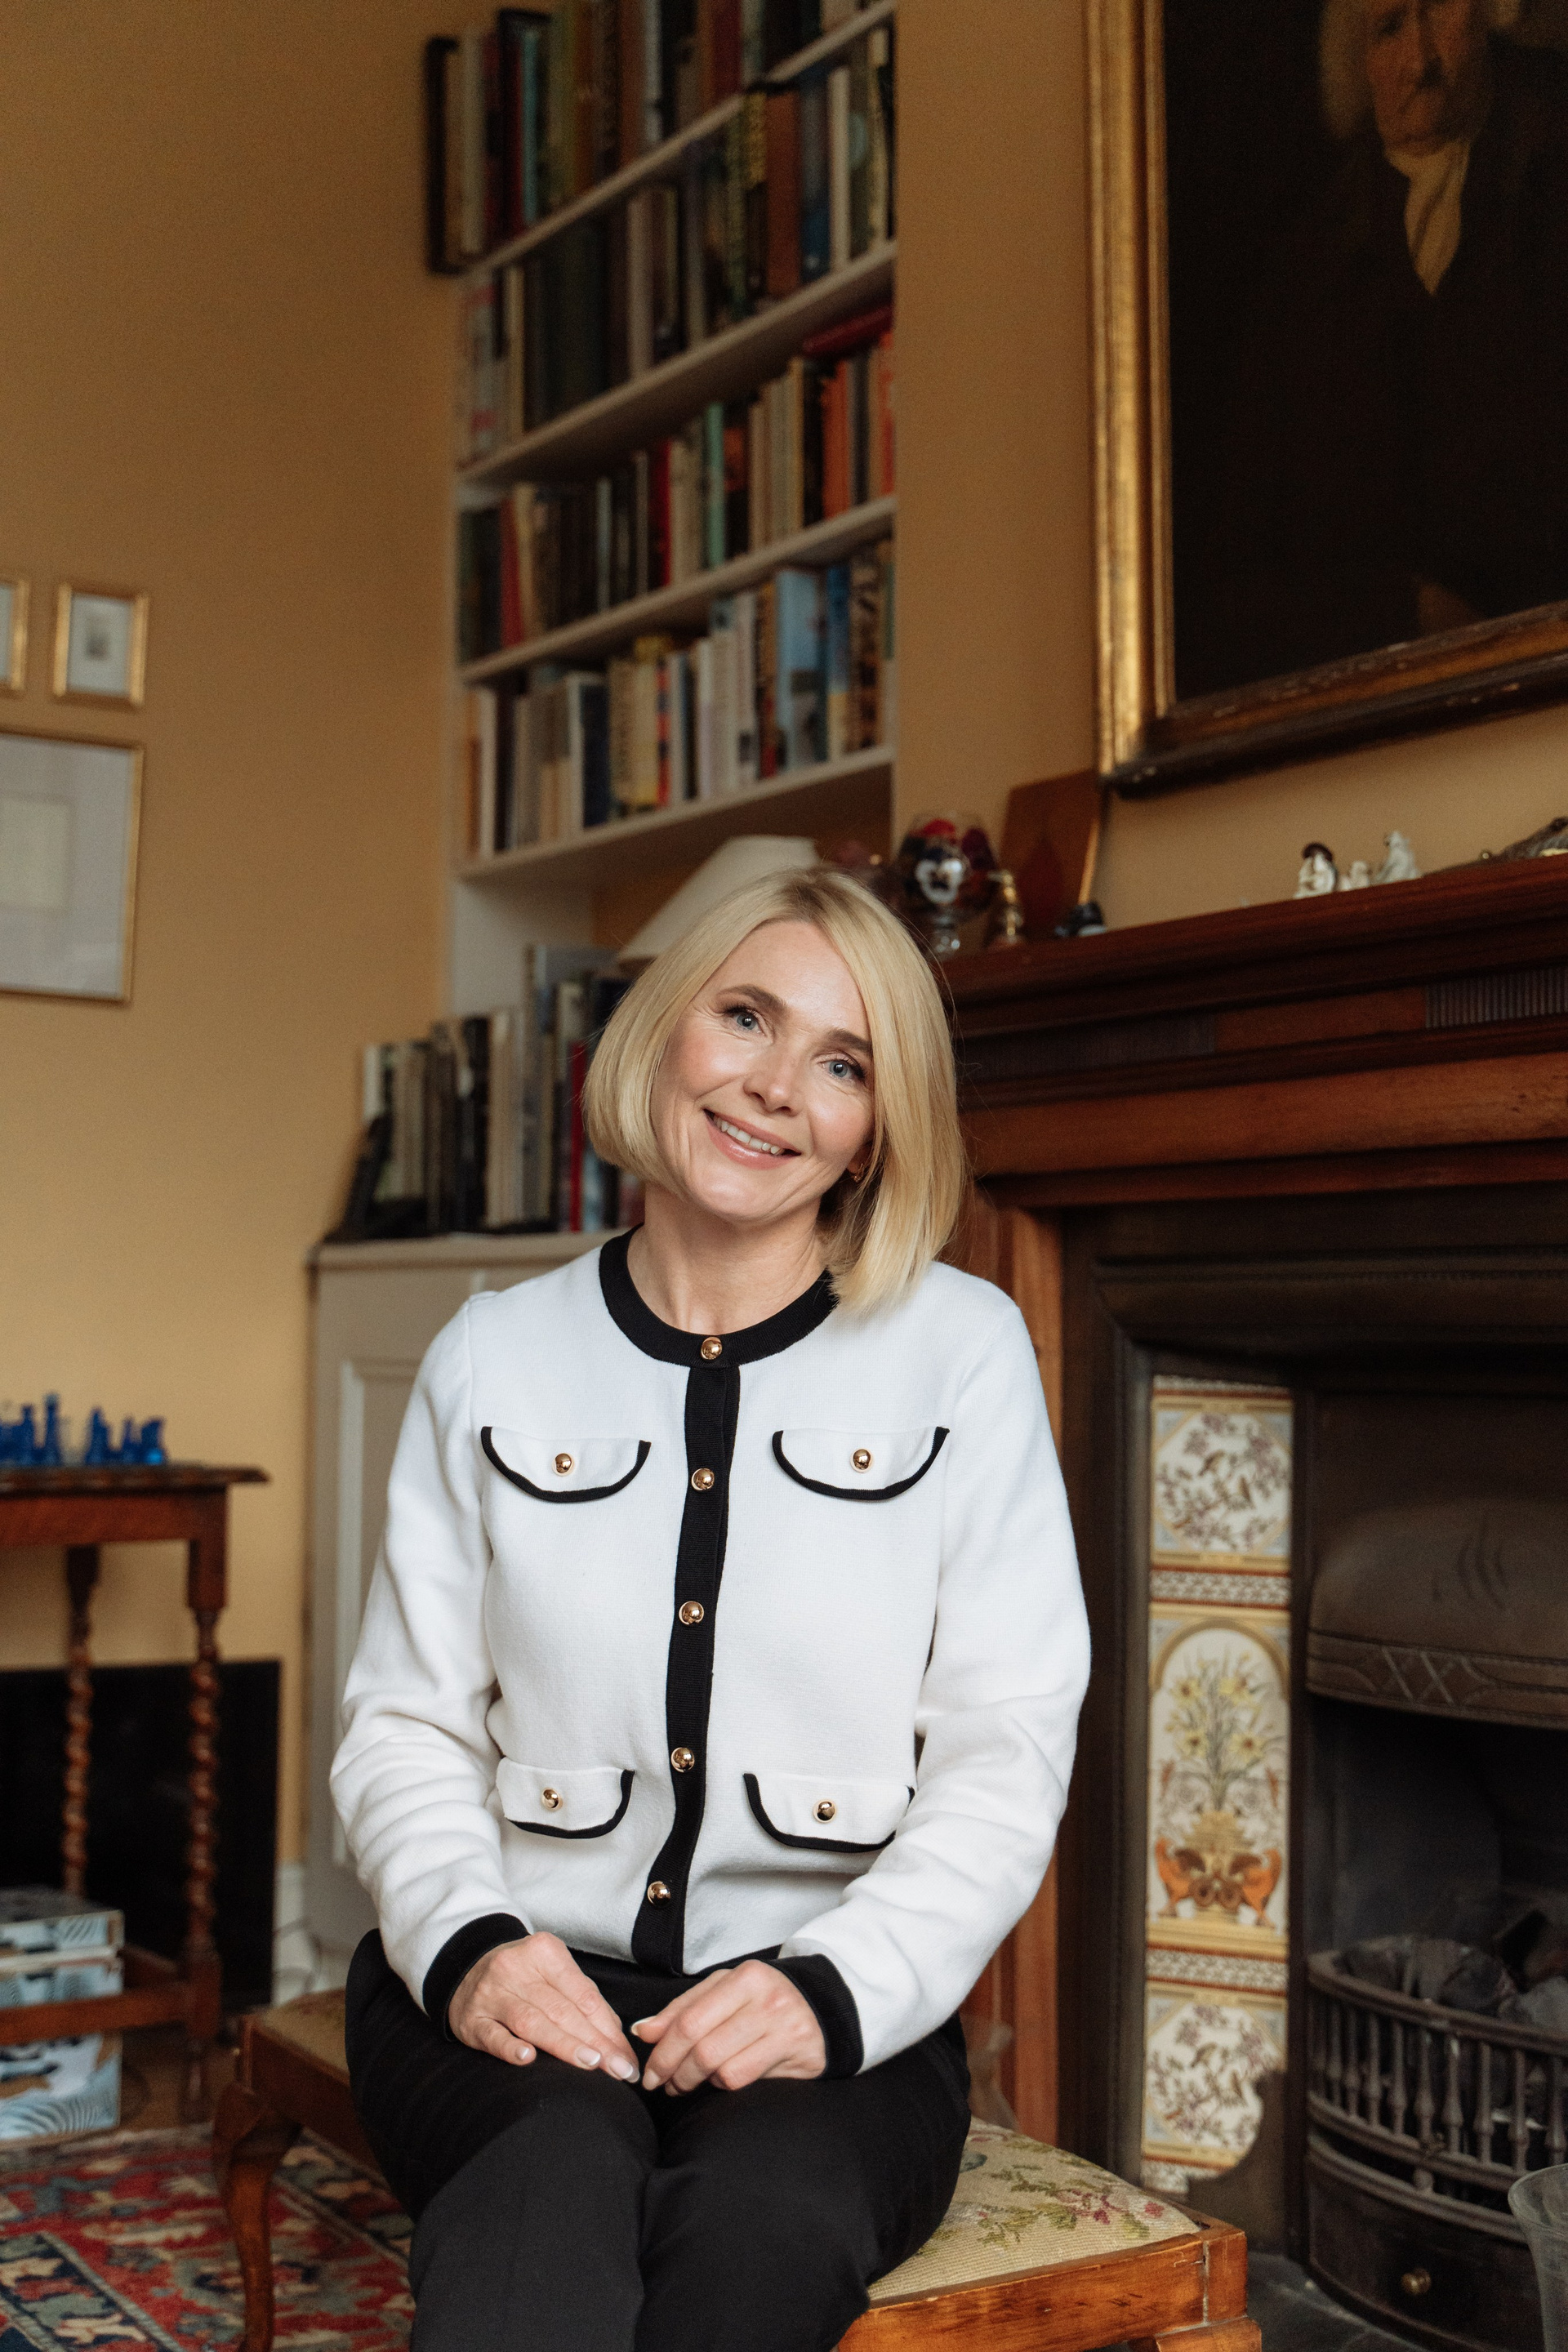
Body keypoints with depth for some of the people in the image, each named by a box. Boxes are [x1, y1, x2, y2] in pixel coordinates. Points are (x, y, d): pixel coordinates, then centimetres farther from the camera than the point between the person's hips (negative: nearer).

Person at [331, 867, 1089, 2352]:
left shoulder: (963, 1355, 3)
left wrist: (837, 1987, -16)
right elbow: (407, 1722, 9)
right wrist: (465, 1939, -12)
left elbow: (1007, 1751, 0)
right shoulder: (494, 1362, 8)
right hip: (531, 1991, 1)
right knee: (546, 2184, -34)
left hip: (836, 2017, 0)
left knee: (760, 2225, -34)